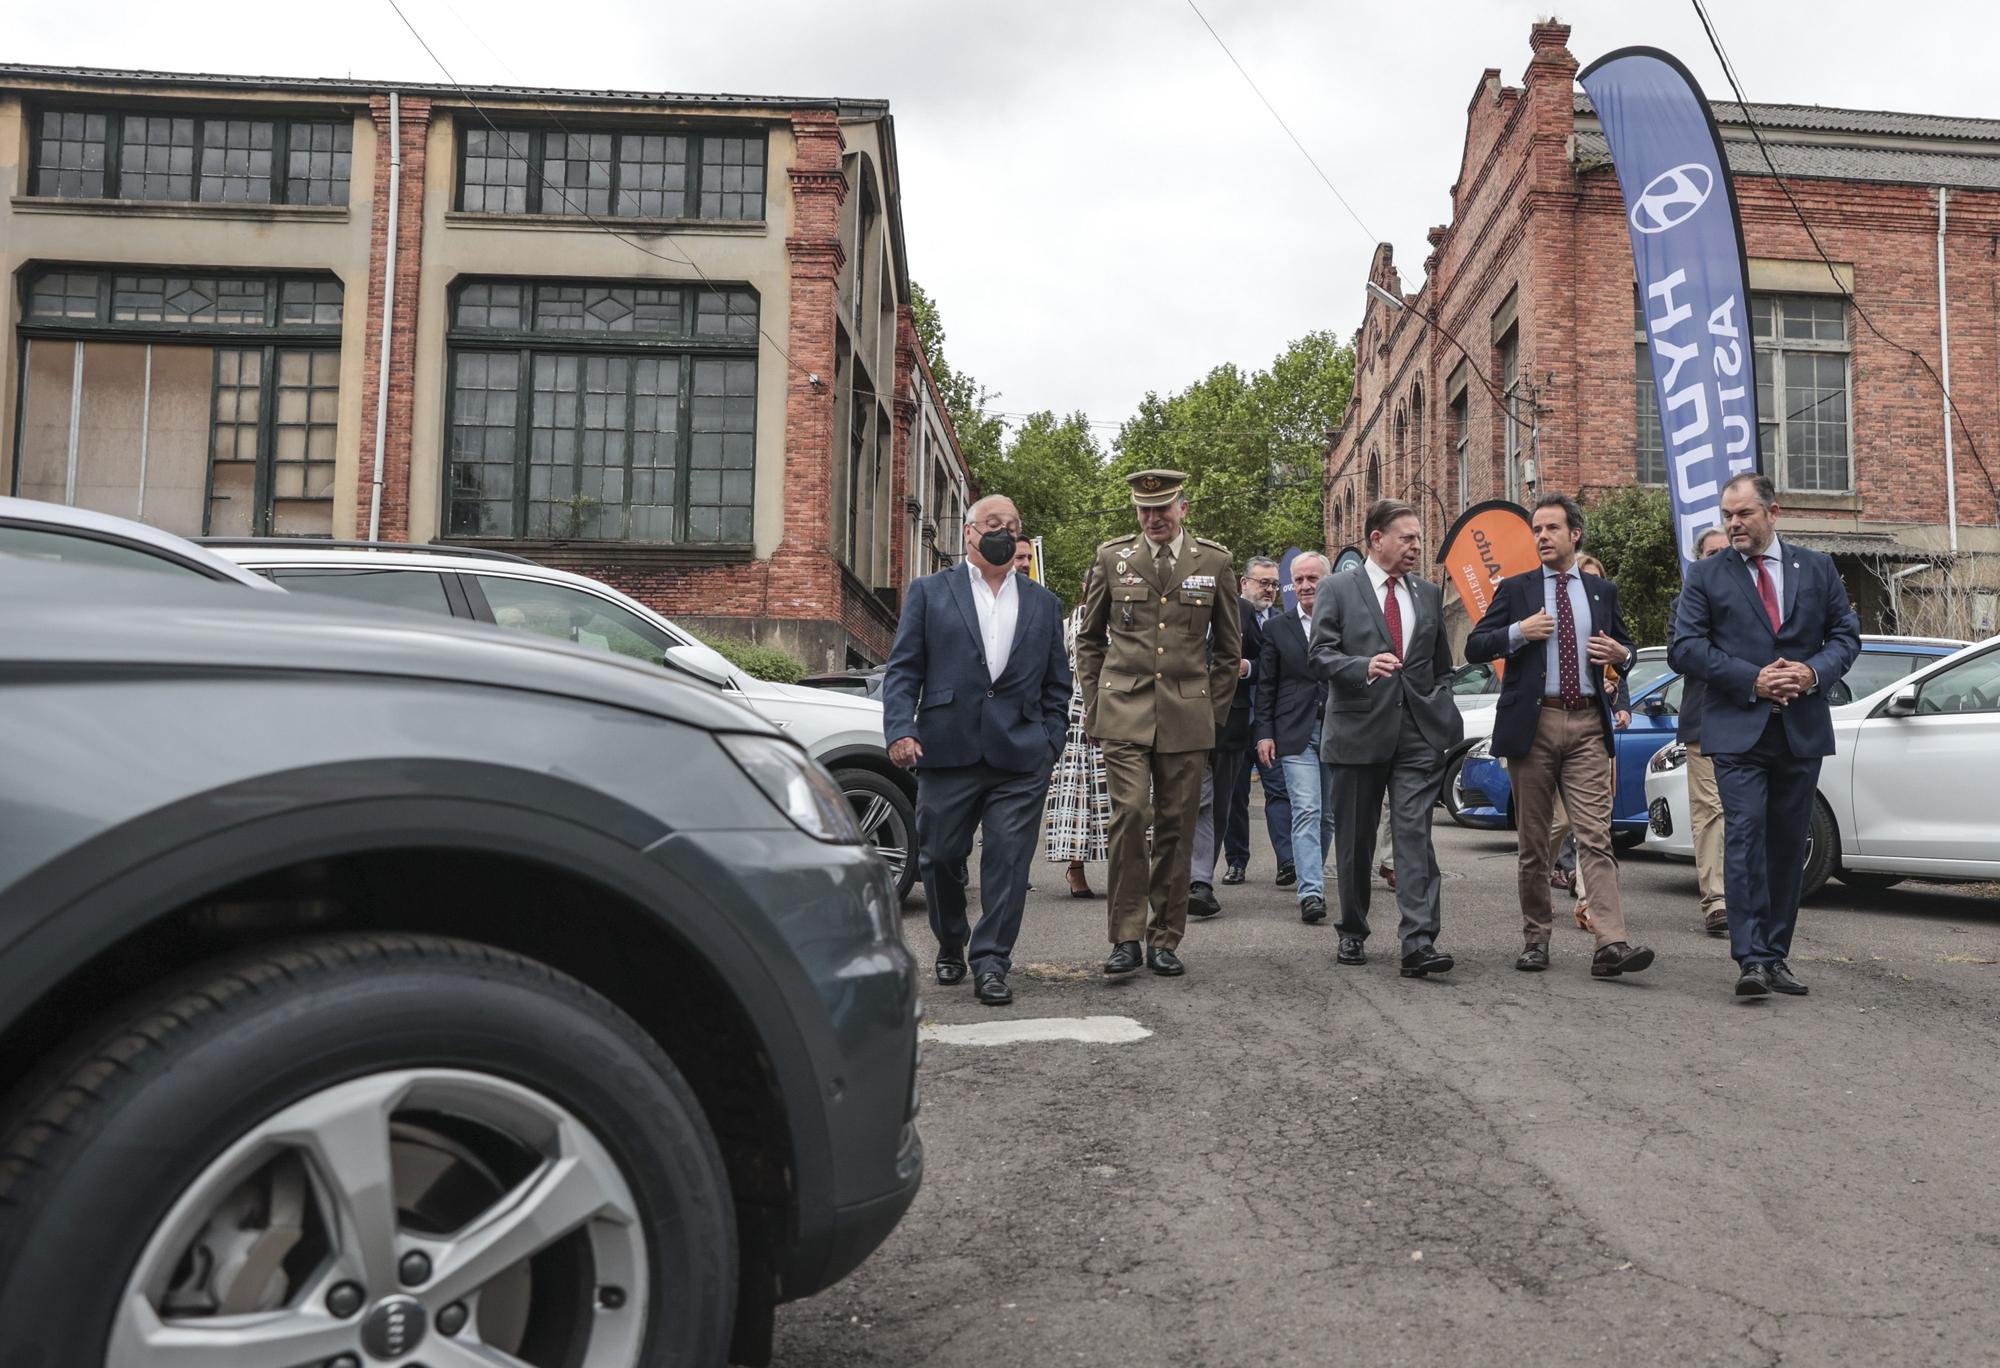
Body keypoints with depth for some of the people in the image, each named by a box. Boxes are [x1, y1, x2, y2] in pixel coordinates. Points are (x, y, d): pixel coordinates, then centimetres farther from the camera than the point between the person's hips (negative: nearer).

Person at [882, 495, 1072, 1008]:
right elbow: (902, 669, 4)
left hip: (1020, 757, 1)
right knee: (941, 858, 7)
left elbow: (1057, 685, 16)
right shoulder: (929, 592, 10)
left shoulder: (1044, 604, 17)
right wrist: (900, 730, -9)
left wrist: (1050, 745, 4)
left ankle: (991, 963, 4)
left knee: (1009, 860, -3)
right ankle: (950, 947, 29)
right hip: (947, 752, -1)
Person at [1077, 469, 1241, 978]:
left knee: (1175, 827, 4)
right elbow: (1089, 638, 15)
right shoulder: (1112, 557, 6)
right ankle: (1126, 938, -5)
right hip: (1124, 712, -1)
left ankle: (1164, 940, 14)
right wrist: (1094, 702, 8)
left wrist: (1215, 712, 9)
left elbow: (1228, 646, 14)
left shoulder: (1213, 561, 7)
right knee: (1129, 815, -13)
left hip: (1188, 716, 1)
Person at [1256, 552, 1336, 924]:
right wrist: (1264, 733, -1)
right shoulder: (1277, 628, 7)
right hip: (1295, 735, -1)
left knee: (1329, 813, 9)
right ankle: (1311, 892, -17)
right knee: (1306, 811, -12)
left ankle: (1310, 876, 26)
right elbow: (1266, 685, 7)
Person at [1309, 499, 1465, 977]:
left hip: (1419, 733, 2)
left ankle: (1419, 943, -12)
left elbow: (1441, 665, 21)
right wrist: (1365, 666, -24)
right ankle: (1352, 932, 25)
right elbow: (1321, 654, -6)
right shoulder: (1338, 589, 1)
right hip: (1359, 731, -2)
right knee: (1355, 840, 8)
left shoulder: (1428, 593, 14)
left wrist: (1443, 717, 12)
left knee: (1415, 834, -9)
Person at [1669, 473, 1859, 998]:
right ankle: (1751, 959, -14)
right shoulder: (1705, 576, 3)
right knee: (1744, 837, -13)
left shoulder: (1817, 569, 11)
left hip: (1803, 730, 3)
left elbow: (1846, 633, 11)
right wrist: (1751, 679, -14)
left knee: (1788, 844, 8)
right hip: (1738, 731, -3)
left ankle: (1776, 955, 17)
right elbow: (1684, 648, -4)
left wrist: (1816, 671, -9)